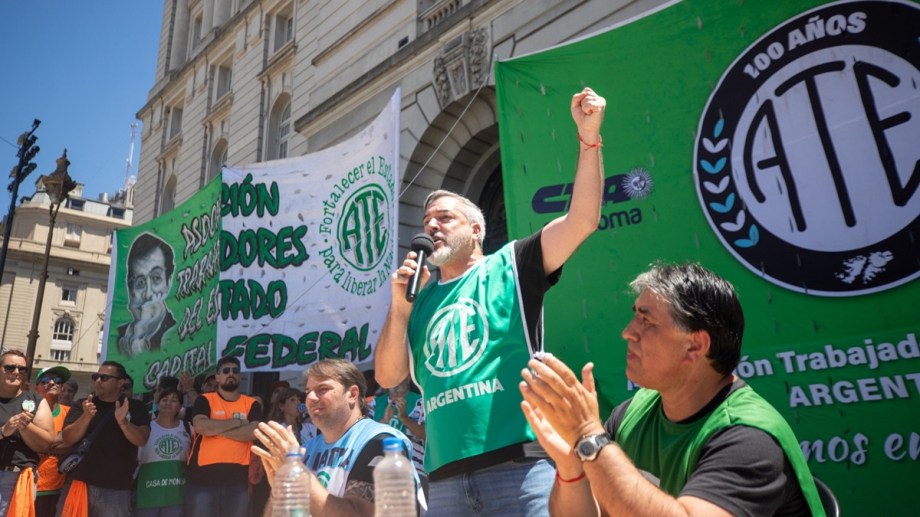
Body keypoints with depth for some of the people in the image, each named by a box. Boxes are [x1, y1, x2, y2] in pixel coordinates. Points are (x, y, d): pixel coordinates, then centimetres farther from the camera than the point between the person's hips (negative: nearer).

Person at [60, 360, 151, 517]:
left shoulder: (135, 407, 3)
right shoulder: (82, 405, 8)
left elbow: (141, 440, -8)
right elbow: (67, 440, -2)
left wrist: (123, 422, -26)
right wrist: (86, 417, -20)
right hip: (79, 483, 2)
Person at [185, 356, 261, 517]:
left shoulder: (252, 404, 10)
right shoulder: (205, 400, 6)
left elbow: (253, 432, -7)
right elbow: (201, 426, -13)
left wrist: (216, 429, -8)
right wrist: (237, 422, -5)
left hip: (238, 477, 1)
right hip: (203, 474, -1)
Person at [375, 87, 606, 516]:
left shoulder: (509, 267, 7)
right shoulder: (421, 301, 16)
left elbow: (582, 220, -5)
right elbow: (388, 377, 9)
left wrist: (588, 138, -14)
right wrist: (400, 303, -1)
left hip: (521, 468, -3)